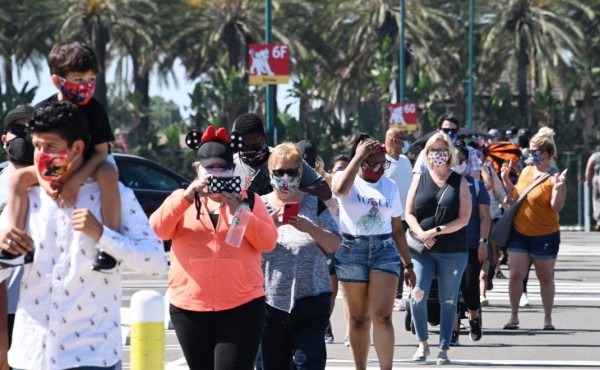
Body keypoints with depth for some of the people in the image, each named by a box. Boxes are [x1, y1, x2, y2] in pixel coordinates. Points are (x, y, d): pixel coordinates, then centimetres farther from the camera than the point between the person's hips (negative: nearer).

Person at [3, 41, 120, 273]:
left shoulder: (94, 110, -14)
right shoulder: (43, 110, -10)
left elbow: (101, 152, -16)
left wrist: (77, 180, -31)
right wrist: (44, 179, -28)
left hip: (88, 167, -2)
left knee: (109, 173, -36)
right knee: (18, 177, -24)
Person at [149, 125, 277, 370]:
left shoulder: (248, 200, 9)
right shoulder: (182, 199, 11)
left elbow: (268, 241, -2)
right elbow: (157, 230, -6)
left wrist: (238, 212, -15)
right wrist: (188, 196, -18)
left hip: (241, 307, -2)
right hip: (190, 308, 2)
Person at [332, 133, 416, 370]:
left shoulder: (390, 186, 11)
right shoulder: (346, 178, 1)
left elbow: (397, 229, 16)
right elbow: (341, 189, -26)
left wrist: (408, 264, 16)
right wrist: (358, 157, -21)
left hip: (385, 250, 2)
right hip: (352, 250, -2)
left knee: (382, 316, -11)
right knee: (359, 318, 4)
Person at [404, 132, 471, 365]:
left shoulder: (459, 182, 3)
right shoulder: (420, 179, 8)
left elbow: (464, 218, -4)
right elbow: (409, 214, 6)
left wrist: (437, 231, -14)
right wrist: (421, 234, -12)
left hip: (453, 251, -1)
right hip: (421, 250, 1)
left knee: (448, 301, 2)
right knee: (417, 296, -12)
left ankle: (443, 350, 10)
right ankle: (422, 343, 6)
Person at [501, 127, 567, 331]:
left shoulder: (554, 177, -13)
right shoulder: (526, 171, 7)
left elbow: (557, 207, -18)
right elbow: (516, 196, 18)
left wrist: (558, 187, -33)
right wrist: (506, 180, 6)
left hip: (545, 235, -5)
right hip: (519, 232, 5)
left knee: (546, 277, 8)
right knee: (516, 275, 1)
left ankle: (548, 319, 18)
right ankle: (514, 317, 11)